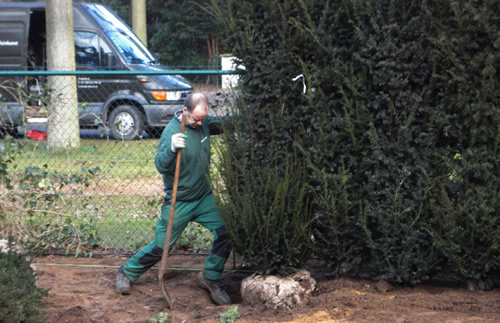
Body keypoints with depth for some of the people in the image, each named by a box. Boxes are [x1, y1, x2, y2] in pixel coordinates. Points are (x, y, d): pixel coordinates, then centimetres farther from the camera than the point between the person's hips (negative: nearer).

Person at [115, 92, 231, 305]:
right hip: (179, 202, -6)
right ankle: (126, 273, 25)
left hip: (204, 197, 6)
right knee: (160, 247, 2)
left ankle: (211, 277, 9)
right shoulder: (172, 131, -22)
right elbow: (160, 165, -31)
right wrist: (172, 149, -51)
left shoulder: (204, 123, -1)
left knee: (225, 232, -11)